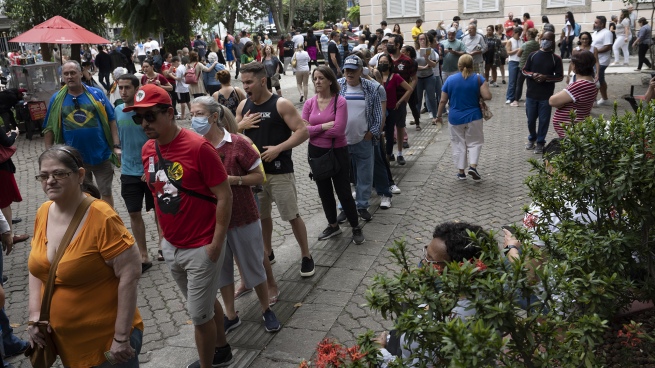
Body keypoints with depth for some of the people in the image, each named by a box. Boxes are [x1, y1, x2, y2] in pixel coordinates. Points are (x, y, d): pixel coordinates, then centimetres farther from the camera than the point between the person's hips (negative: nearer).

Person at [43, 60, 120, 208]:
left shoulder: (97, 94, -2)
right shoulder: (57, 99, 1)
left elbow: (111, 120, -2)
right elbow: (49, 128, 4)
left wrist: (116, 146, -8)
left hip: (101, 155, -1)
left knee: (106, 193, 8)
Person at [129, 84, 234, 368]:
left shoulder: (198, 147, -21)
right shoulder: (147, 150, 1)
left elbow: (224, 196, -18)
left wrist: (216, 244, -17)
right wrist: (163, 233, 13)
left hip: (201, 248, -7)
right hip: (170, 246, 7)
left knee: (199, 314, 5)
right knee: (205, 303, 24)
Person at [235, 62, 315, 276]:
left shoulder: (281, 105, -11)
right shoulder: (243, 106, 6)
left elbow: (303, 132, -15)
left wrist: (278, 148, -23)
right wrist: (241, 125, -8)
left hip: (280, 172, -5)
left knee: (292, 216, 2)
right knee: (261, 215, 17)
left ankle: (306, 256, 18)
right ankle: (268, 253, 35)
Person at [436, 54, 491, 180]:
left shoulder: (450, 79, -3)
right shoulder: (478, 78, -6)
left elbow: (443, 101, -1)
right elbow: (487, 96, -15)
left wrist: (439, 115, 11)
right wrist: (477, 95, 6)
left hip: (455, 118, 1)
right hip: (473, 117, -1)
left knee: (459, 143, 11)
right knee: (474, 142, 13)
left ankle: (461, 171, 14)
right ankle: (473, 166, -5)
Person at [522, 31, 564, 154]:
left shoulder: (556, 58, -3)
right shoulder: (533, 55, 3)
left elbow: (560, 76, -3)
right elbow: (524, 70, 9)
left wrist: (546, 77, -19)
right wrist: (532, 75, -13)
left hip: (546, 95, -2)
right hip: (531, 93, 2)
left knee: (544, 120, 4)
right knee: (530, 119, 11)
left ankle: (540, 142, 19)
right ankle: (532, 138, 33)